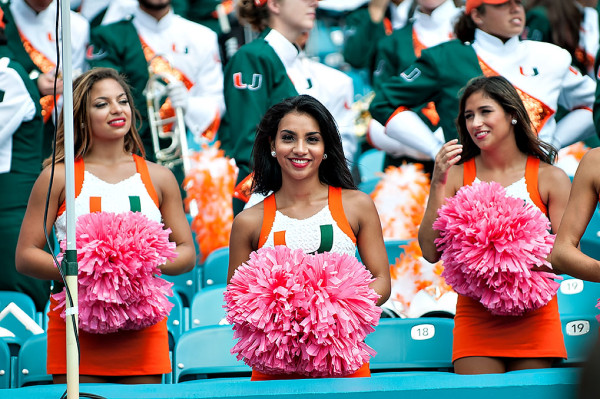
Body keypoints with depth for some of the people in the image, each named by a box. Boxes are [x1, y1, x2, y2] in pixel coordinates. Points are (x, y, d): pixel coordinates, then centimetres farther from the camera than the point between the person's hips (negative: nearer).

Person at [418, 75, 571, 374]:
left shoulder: (549, 178, 2)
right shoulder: (456, 176, 5)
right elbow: (431, 252, -2)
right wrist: (438, 184, -9)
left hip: (533, 318, 0)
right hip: (475, 319, 0)